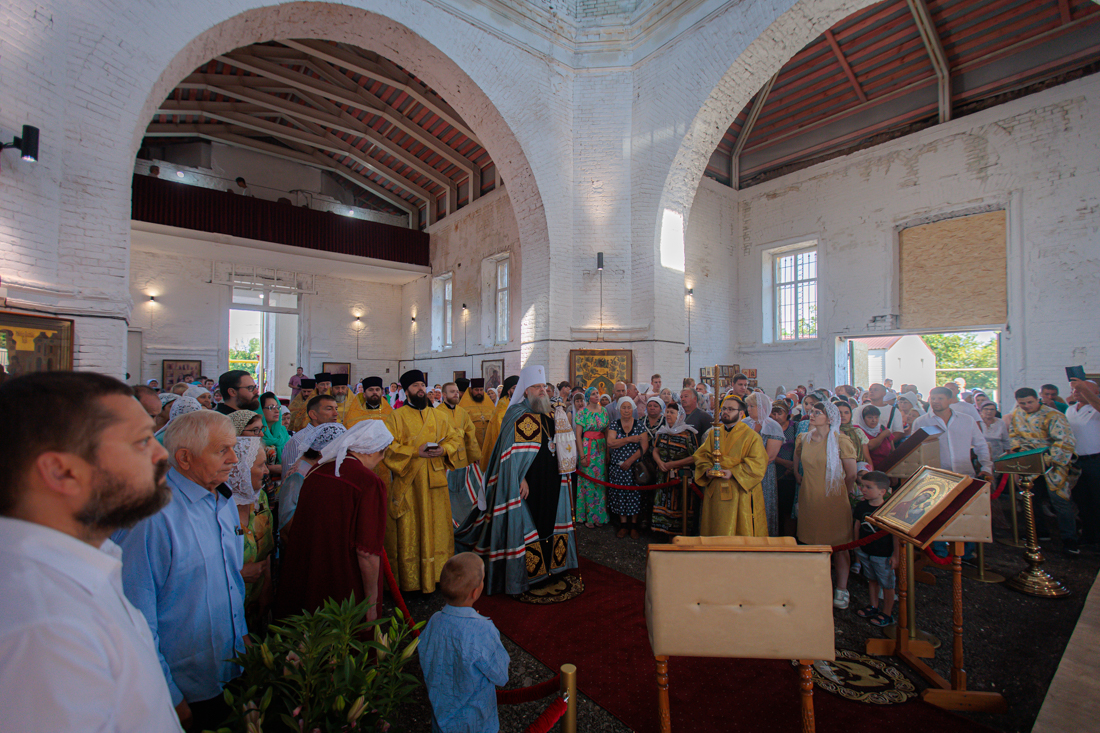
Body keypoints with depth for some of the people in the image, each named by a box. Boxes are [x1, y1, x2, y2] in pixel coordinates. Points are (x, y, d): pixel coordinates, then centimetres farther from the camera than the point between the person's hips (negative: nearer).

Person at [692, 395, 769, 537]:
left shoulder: (751, 436, -4)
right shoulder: (713, 433, 11)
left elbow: (758, 464, -11)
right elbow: (701, 454, 12)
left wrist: (733, 473, -19)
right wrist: (707, 469, -9)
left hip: (740, 492, -4)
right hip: (715, 492, 4)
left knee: (740, 531, 3)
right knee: (715, 530, 11)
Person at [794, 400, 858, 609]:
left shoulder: (840, 441, -9)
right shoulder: (803, 439, 2)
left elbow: (851, 474, -2)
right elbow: (796, 464, 20)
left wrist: (842, 493, 8)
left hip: (834, 500, -3)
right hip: (809, 498, 3)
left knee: (839, 544, 5)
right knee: (811, 543, 10)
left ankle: (841, 590, 17)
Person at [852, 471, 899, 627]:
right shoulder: (861, 506, -4)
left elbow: (896, 534, -13)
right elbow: (857, 526, 7)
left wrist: (895, 555, -11)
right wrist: (856, 548, 12)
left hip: (883, 555, -5)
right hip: (865, 552, 5)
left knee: (886, 584, 9)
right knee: (872, 580, 20)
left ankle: (887, 614, 24)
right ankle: (873, 607, 37)